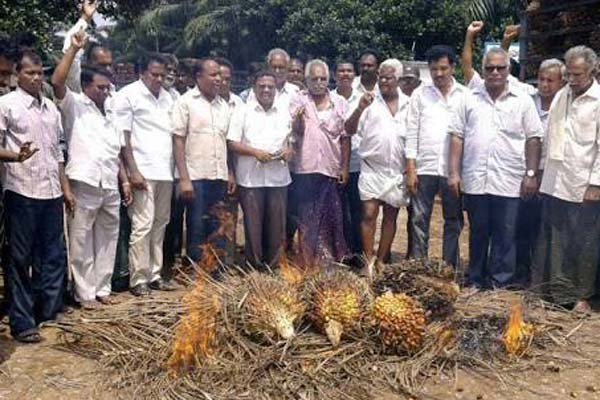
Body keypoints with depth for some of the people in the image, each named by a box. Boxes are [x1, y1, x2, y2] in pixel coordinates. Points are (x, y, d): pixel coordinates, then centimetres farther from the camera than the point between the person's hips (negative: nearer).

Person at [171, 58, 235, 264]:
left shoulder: (223, 105, 13)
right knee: (196, 230, 1)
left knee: (218, 231, 9)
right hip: (196, 177, -5)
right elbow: (178, 140, -6)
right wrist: (184, 178, -13)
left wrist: (230, 173, 10)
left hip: (220, 177, 5)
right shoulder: (186, 102, -2)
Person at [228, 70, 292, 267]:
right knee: (252, 224, 2)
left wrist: (289, 150, -6)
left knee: (277, 224, 6)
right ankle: (253, 266, 13)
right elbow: (232, 143, -3)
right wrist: (255, 152, -16)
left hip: (278, 177, 3)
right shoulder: (243, 111, 3)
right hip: (250, 178, -3)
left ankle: (273, 265, 18)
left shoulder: (284, 113, 14)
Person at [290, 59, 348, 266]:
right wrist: (298, 118, -28)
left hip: (331, 169, 2)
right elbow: (295, 131, -7)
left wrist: (344, 167, 3)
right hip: (306, 168, -2)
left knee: (332, 217, 6)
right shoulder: (299, 100, 3)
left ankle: (331, 260, 17)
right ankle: (308, 261, 10)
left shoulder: (339, 102, 8)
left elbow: (344, 137, 8)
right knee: (307, 217, 2)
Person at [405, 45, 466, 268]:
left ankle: (450, 267, 19)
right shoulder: (420, 94, 5)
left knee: (453, 221, 8)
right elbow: (412, 132, 2)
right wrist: (410, 169, -4)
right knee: (419, 220, 3)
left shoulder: (465, 95, 3)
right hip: (424, 167, 0)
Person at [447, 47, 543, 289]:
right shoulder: (469, 99, 7)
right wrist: (453, 173, -1)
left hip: (509, 182, -1)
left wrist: (531, 174, -3)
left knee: (505, 237, 4)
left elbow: (533, 139, 4)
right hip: (474, 180, 1)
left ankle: (501, 283, 16)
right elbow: (457, 137, 5)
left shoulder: (523, 101, 4)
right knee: (477, 234, 12)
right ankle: (476, 282, 24)